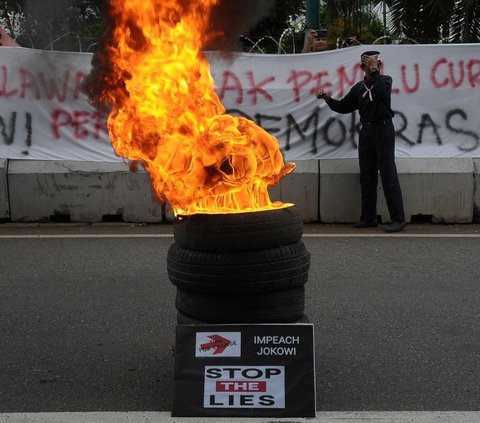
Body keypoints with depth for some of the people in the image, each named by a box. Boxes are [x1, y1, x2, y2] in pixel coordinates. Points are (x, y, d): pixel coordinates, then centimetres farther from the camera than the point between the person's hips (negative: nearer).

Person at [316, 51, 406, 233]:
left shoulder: (385, 80, 1)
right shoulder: (359, 87, 13)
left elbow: (380, 91, -22)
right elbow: (343, 107, 16)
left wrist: (374, 70, -17)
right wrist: (327, 98, 2)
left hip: (383, 130, -5)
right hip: (366, 131, 5)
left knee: (388, 175, -10)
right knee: (367, 177, 7)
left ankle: (398, 219, -9)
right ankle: (369, 218, 14)